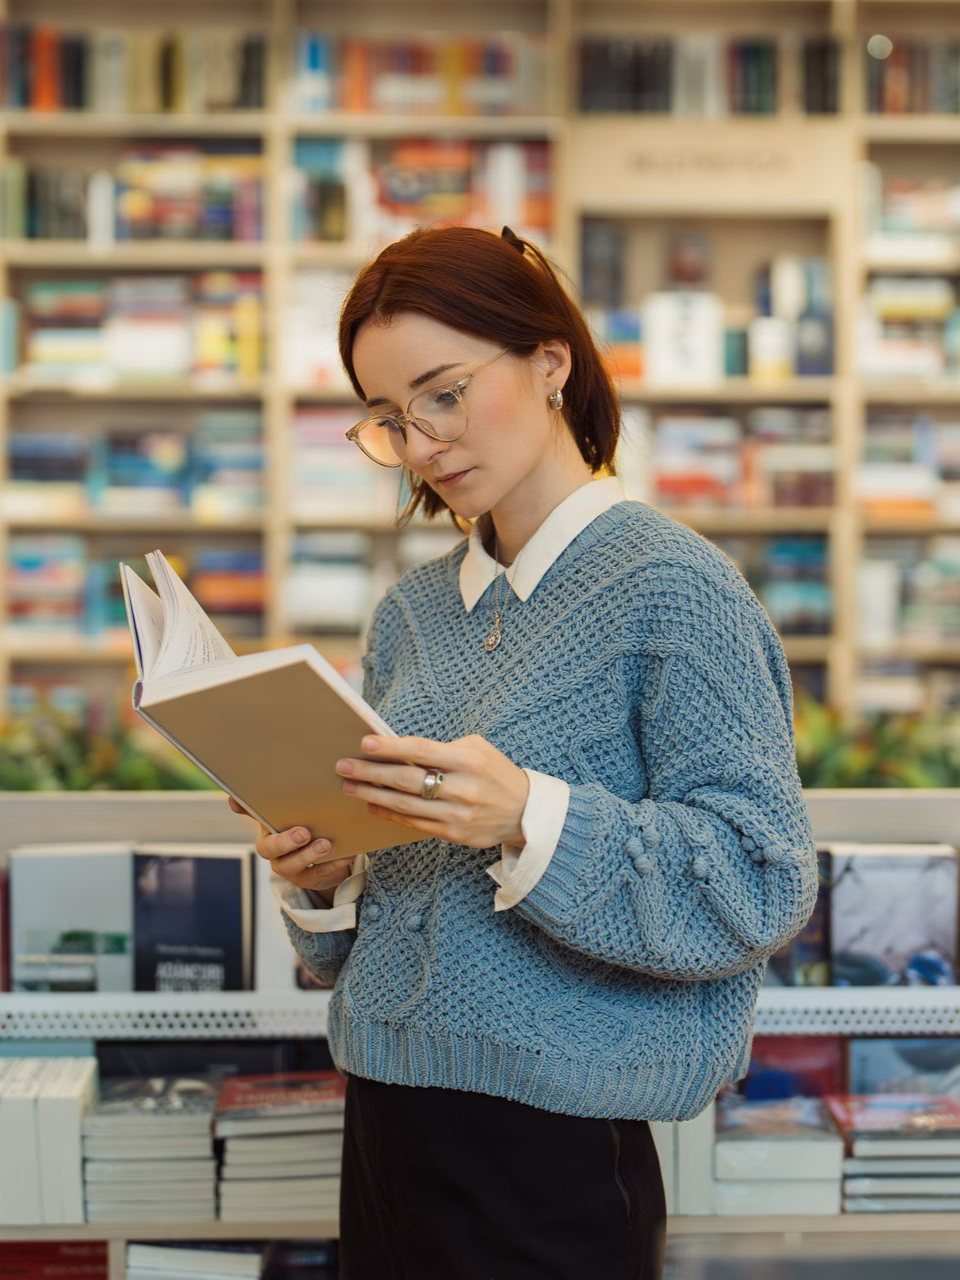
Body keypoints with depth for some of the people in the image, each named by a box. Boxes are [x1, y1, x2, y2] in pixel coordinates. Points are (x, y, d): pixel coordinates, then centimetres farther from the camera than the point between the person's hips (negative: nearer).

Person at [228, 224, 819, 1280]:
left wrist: (531, 819, -28)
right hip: (384, 1116, 6)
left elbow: (759, 885, -17)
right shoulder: (411, 611, 9)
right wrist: (319, 880, -6)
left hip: (556, 1153, -6)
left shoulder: (670, 588, -11)